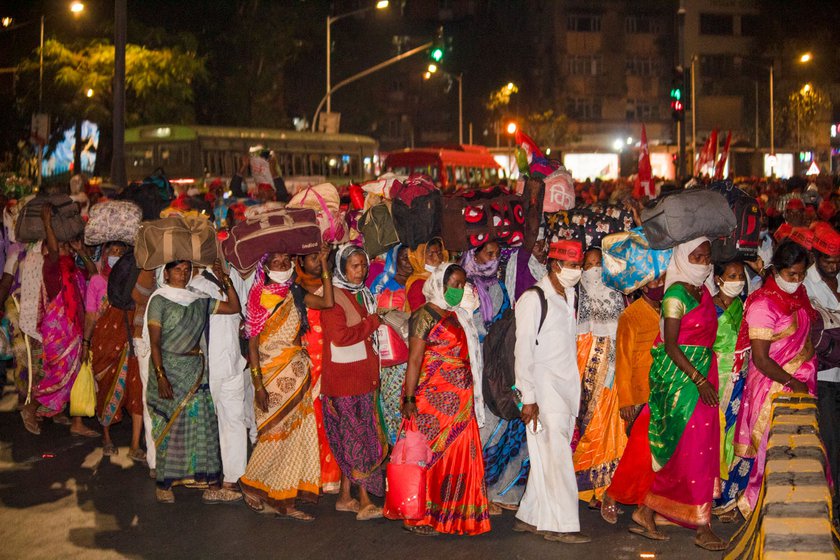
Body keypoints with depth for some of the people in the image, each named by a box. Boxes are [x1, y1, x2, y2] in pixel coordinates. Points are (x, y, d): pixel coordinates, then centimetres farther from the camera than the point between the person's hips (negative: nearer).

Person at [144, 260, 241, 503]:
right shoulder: (159, 301, -5)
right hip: (169, 367, -4)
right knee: (170, 426, 0)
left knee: (202, 421, 3)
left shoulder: (199, 301, 9)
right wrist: (161, 377, -18)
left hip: (196, 369, 4)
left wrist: (226, 280, -1)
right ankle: (163, 484, 12)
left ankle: (208, 479, 12)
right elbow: (154, 342, -11)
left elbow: (234, 307, 8)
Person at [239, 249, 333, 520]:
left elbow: (328, 302, -6)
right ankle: (251, 483, 16)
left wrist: (324, 265, -5)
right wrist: (258, 384, -15)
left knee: (295, 434, 6)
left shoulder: (295, 294, 9)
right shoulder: (259, 299, -6)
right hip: (272, 372, -5)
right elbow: (252, 343, -9)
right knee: (276, 433, -4)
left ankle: (285, 500, 15)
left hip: (298, 372, 6)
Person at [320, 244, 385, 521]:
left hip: (364, 375, 7)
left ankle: (345, 497, 18)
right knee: (357, 438, -6)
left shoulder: (363, 295, 15)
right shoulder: (333, 296, -10)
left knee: (351, 439, 10)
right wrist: (372, 322, -8)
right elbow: (339, 336, -19)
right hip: (343, 376, -7)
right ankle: (365, 502, -2)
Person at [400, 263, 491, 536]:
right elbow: (414, 360, -13)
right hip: (434, 399, -8)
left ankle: (451, 515, 18)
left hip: (460, 400, 8)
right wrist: (409, 399, -18)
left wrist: (469, 396, 13)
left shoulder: (457, 316, 16)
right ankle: (417, 518, 6)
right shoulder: (426, 316, -8)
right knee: (431, 456, -3)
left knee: (460, 456, 8)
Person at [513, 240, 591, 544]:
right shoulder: (534, 299, -7)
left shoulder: (568, 296, 16)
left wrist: (576, 389, 13)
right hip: (544, 388, -7)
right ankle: (561, 525, -4)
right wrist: (528, 398, -14)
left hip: (567, 389, 7)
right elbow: (523, 350, -11)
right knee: (556, 455, -8)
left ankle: (530, 517, 15)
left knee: (547, 457, 8)